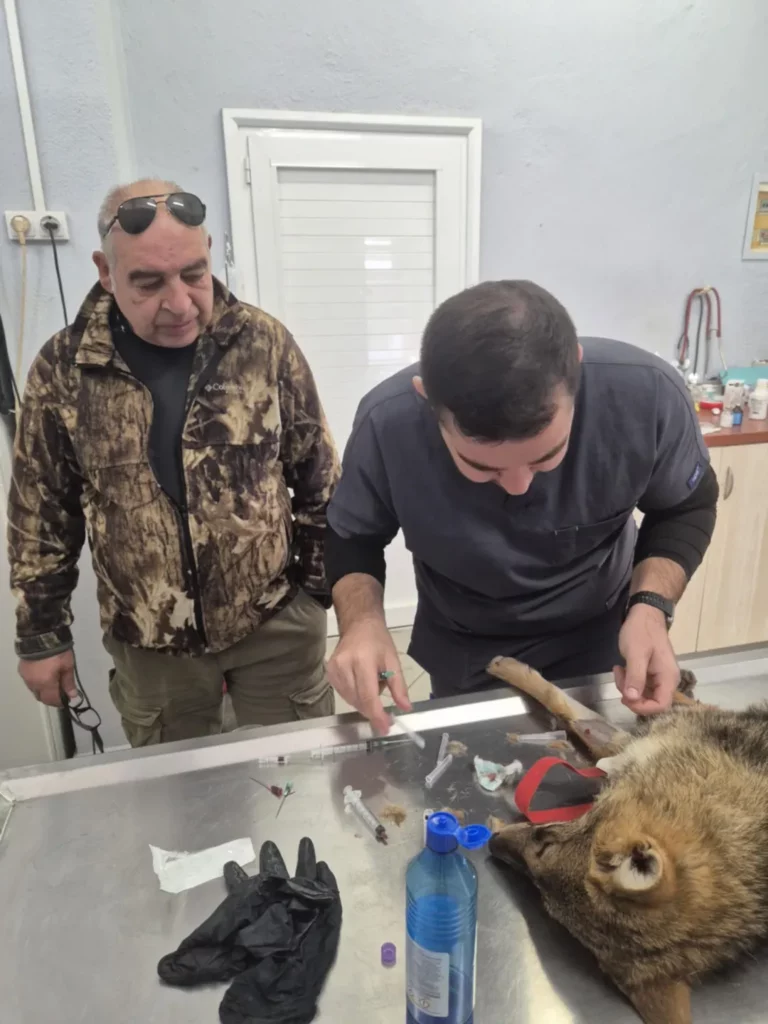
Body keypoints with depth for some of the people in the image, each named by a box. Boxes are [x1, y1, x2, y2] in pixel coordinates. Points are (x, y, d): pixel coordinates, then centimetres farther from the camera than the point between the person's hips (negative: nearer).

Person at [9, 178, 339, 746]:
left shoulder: (265, 343, -10)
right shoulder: (63, 367, -8)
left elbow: (320, 479, -2)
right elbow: (42, 513, 2)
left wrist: (335, 588, 0)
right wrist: (43, 634, 5)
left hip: (278, 622, -1)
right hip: (148, 641, 2)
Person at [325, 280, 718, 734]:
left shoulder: (649, 394, -30)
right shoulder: (387, 423, -31)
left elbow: (686, 507, -10)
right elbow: (352, 536, -12)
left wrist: (651, 605, -27)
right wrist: (362, 619, -33)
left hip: (595, 643, 1)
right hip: (463, 657, 0)